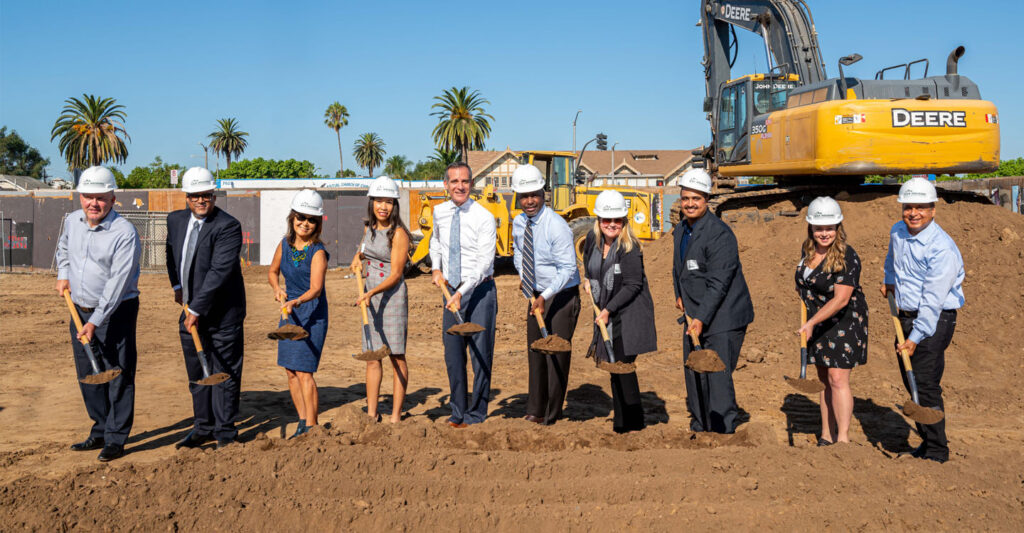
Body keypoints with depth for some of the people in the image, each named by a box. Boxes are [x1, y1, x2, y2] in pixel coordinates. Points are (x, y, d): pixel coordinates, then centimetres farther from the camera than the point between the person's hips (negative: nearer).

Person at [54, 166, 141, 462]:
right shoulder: (72, 221, 2)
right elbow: (64, 248, 26)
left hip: (116, 312, -7)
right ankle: (100, 431, 28)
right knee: (87, 375, 14)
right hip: (80, 309, 7)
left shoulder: (125, 233, -20)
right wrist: (63, 274, 10)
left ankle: (116, 439, 8)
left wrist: (95, 322, -23)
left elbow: (117, 283, -22)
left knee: (118, 376, -3)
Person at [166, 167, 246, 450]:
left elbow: (219, 272, -23)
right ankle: (204, 427, 27)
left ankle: (225, 432, 12)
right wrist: (177, 286, 15)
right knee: (197, 374, 14)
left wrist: (197, 310, -22)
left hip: (223, 315, -6)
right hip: (191, 311, 7)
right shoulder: (176, 219, 6)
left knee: (224, 374, 2)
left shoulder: (228, 227, -17)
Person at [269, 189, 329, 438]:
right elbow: (273, 271, 20)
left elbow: (316, 289, -25)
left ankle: (311, 426, 1)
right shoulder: (285, 244, 3)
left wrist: (297, 301, -43)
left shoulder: (317, 252, -15)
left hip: (312, 312, -7)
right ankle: (302, 422, 23)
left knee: (304, 371, -9)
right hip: (290, 310, 7)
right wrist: (277, 289, 0)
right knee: (290, 370, 10)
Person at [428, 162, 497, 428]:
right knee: (453, 353, 9)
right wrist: (436, 268, 8)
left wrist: (461, 294, -26)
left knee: (481, 352, -1)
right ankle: (458, 411, 22)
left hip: (479, 289, -5)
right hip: (451, 289, 5)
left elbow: (484, 263, -19)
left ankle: (476, 413, 12)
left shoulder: (484, 218, -14)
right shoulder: (439, 212, 4)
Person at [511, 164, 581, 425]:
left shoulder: (557, 226, -22)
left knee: (557, 354, -5)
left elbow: (567, 268, -24)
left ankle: (551, 415, 7)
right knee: (535, 351, 14)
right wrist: (522, 275, 4)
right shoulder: (519, 222, 1)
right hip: (536, 294, 7)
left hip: (562, 295, -7)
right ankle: (535, 409, 27)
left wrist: (545, 296, -31)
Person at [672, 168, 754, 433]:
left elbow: (718, 284, -23)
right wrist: (680, 294, 13)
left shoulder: (719, 234, -19)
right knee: (694, 374, 15)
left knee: (718, 376, -10)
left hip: (723, 316, -9)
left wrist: (701, 319, -27)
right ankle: (699, 429, 30)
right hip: (696, 314, 9)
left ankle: (723, 432, -2)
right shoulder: (681, 229, 9)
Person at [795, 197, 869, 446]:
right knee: (824, 379, 12)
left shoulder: (847, 258, -21)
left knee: (838, 379, -12)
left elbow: (841, 299, -26)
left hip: (844, 322, -7)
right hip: (818, 323, 7)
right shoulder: (807, 249, 2)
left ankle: (843, 438, -7)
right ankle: (827, 436, 21)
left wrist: (811, 323, -30)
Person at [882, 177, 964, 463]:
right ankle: (926, 441, 26)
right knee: (912, 383, 13)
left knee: (926, 386, -10)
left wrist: (916, 337, -25)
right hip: (906, 316, 8)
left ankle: (937, 452, 0)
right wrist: (889, 280, 30)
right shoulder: (897, 231, 4)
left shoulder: (942, 248, -21)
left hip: (935, 321, -8)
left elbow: (933, 300, -23)